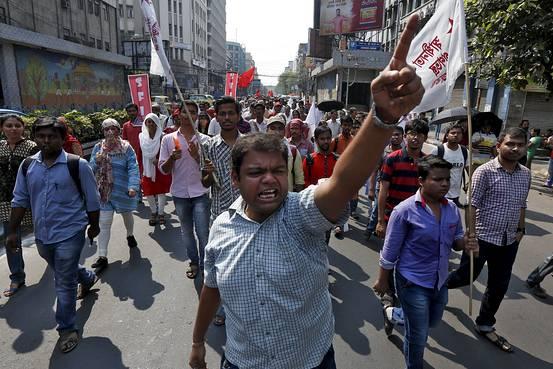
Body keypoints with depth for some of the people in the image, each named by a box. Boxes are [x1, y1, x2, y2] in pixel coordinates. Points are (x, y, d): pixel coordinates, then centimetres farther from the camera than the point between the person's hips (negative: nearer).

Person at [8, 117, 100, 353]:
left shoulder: (77, 165, -13)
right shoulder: (27, 165, 1)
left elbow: (92, 199, -5)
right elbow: (20, 200, 8)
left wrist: (93, 225, 2)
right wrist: (12, 231, 6)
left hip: (69, 233, -5)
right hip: (42, 235, 6)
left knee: (64, 283, 1)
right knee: (63, 272, 26)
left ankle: (67, 329, 19)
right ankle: (87, 278, 58)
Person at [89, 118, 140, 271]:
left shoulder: (126, 147, -8)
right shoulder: (98, 147, 1)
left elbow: (133, 168, -16)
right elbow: (92, 168, 3)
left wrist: (133, 186, -27)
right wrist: (96, 161, -19)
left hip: (123, 190, -1)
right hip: (104, 191, 1)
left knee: (127, 214, 22)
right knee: (104, 223, -2)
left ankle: (130, 235, 52)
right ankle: (102, 257, 4)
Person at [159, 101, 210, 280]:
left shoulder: (204, 140, -2)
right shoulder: (168, 139, 0)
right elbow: (163, 169, 0)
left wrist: (196, 155, -20)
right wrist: (172, 158, -19)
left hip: (200, 192, -2)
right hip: (180, 193, 2)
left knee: (203, 233, 0)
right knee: (186, 231, 16)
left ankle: (205, 266, 18)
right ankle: (194, 262, 34)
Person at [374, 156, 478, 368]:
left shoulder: (452, 209, -5)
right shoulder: (405, 211, -22)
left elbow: (455, 239, 8)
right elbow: (390, 251, -14)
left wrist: (465, 243, -16)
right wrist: (382, 281, -5)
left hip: (440, 281, 7)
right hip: (413, 283, -6)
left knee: (433, 323, 29)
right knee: (419, 336, 10)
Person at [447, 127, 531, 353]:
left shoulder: (525, 174, 5)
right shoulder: (485, 171, -14)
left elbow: (522, 204, 17)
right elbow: (472, 205, -15)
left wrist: (520, 230, 12)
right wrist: (471, 236, -18)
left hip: (509, 241, 6)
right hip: (483, 238, -6)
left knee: (499, 287, 14)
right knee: (466, 277, 8)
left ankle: (485, 325, 33)